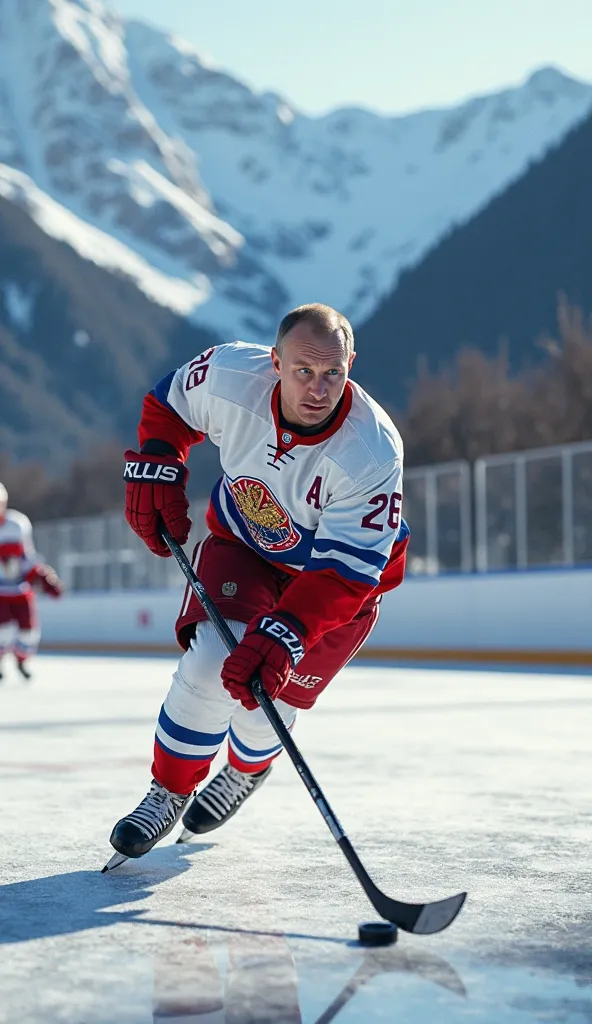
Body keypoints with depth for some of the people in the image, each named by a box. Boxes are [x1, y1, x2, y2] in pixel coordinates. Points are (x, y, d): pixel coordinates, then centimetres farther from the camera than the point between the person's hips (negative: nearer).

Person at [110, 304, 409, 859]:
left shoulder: (373, 453, -36)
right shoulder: (230, 374, -27)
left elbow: (346, 571, -36)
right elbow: (169, 405, -3)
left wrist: (283, 632, -46)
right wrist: (154, 469, -14)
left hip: (340, 569, -2)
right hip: (242, 541, 2)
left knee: (263, 696, -4)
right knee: (210, 662, -17)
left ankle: (246, 771, 33)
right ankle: (168, 791, 7)